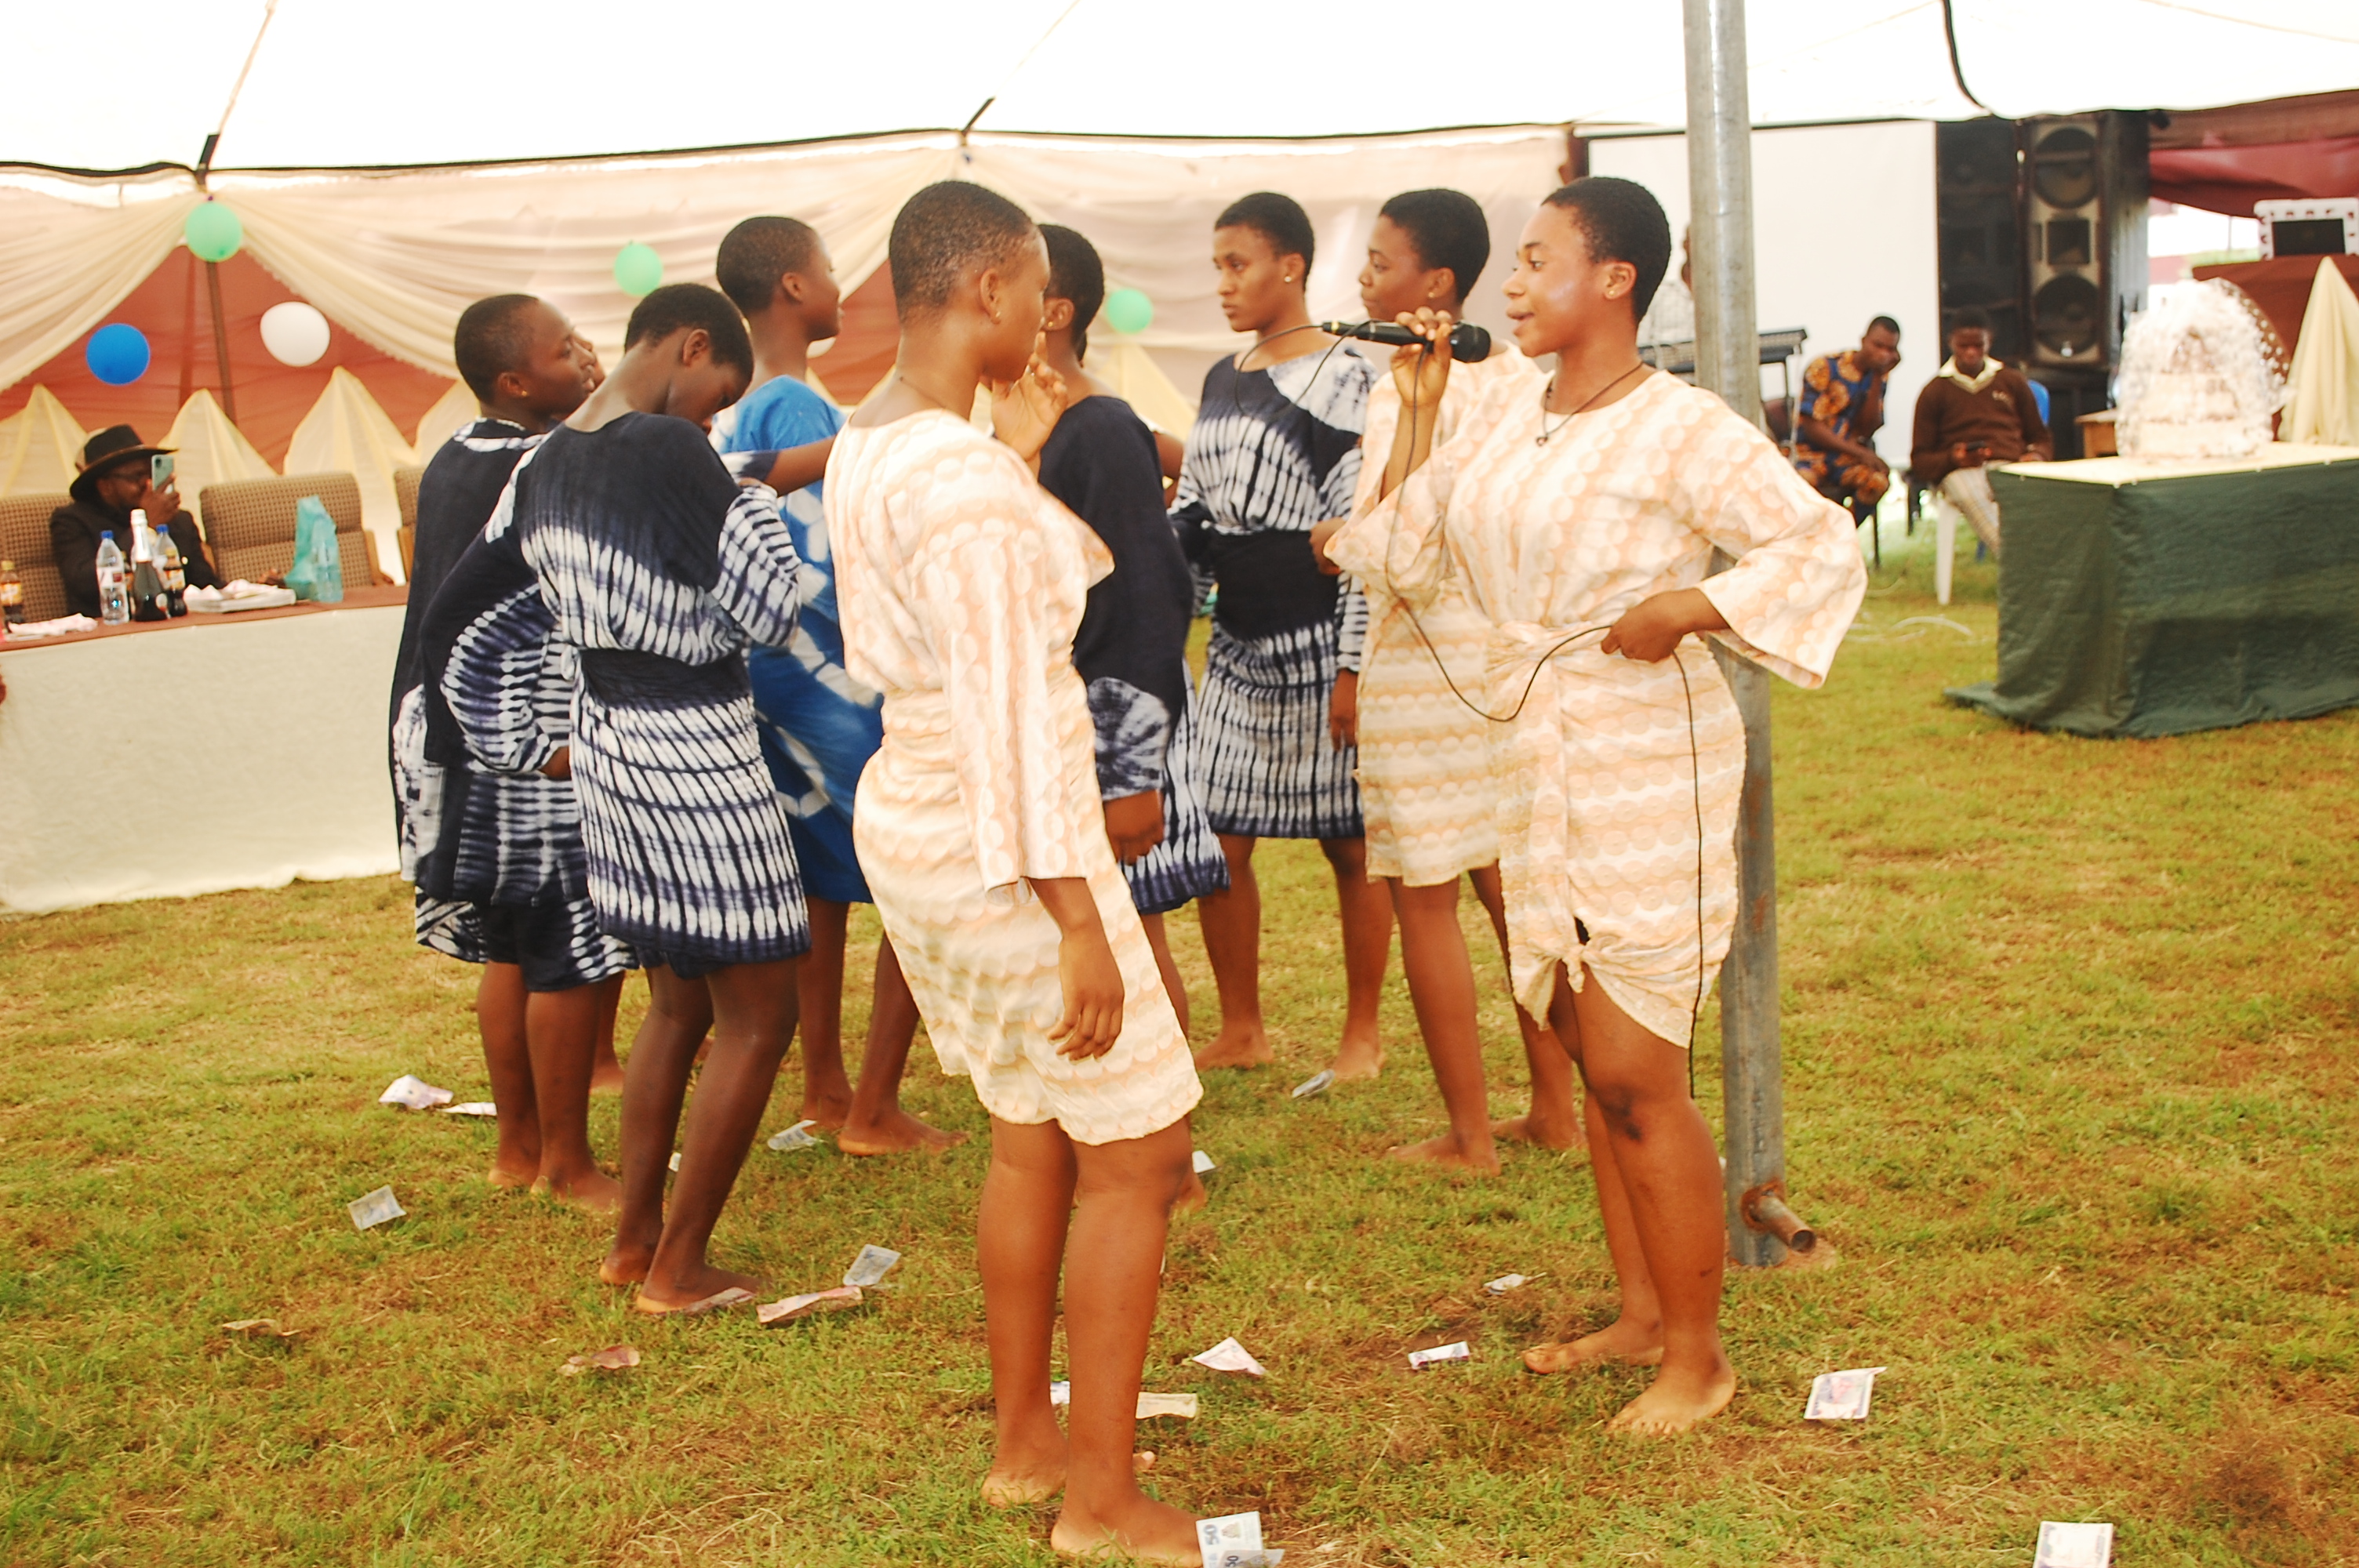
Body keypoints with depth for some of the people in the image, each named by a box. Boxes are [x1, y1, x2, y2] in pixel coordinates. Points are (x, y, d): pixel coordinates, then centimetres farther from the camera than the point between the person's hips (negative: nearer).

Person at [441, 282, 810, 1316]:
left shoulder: (543, 467, 6)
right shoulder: (671, 453, -20)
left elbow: (464, 622, 12)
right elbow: (767, 613, -16)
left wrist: (511, 750, 19)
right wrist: (754, 504, 0)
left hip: (607, 745, 9)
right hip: (696, 758, -9)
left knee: (679, 1000, 22)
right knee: (757, 1016, 5)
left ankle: (632, 1243, 29)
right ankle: (678, 1270, 12)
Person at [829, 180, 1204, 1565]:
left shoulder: (867, 448, 7)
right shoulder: (968, 482, -22)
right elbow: (1008, 717, -24)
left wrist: (1020, 459, 7)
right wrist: (1077, 917, -22)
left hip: (908, 824, 10)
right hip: (996, 847, -9)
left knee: (1033, 1138, 20)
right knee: (1138, 1153, 3)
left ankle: (1024, 1440, 32)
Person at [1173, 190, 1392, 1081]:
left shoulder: (1342, 379, -8)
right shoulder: (1221, 380, 13)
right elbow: (1191, 514, 17)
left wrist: (1355, 667, -17)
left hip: (1321, 642, -7)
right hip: (1238, 640, 7)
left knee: (1349, 844, 3)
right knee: (1215, 840, 5)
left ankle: (1363, 1034, 16)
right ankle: (1241, 1031, 18)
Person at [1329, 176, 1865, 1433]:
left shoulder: (1681, 430, -14)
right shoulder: (1504, 410, 8)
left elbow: (1822, 544, -15)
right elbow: (1405, 549, 12)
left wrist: (1686, 609, -24)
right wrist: (1416, 410, 7)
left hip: (1645, 771, -8)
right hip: (1537, 764, 8)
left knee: (1636, 1080, -4)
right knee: (1596, 1057, 16)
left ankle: (1698, 1361, 12)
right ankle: (1640, 1316, 30)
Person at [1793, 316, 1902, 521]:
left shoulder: (1880, 375, 5)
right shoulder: (1824, 368, -8)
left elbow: (1866, 431, -5)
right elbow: (1812, 427, -13)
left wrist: (1877, 379, -10)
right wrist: (1859, 452, -19)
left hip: (1849, 459, 4)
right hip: (1813, 454, -4)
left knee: (1878, 481, -31)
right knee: (1803, 482, -39)